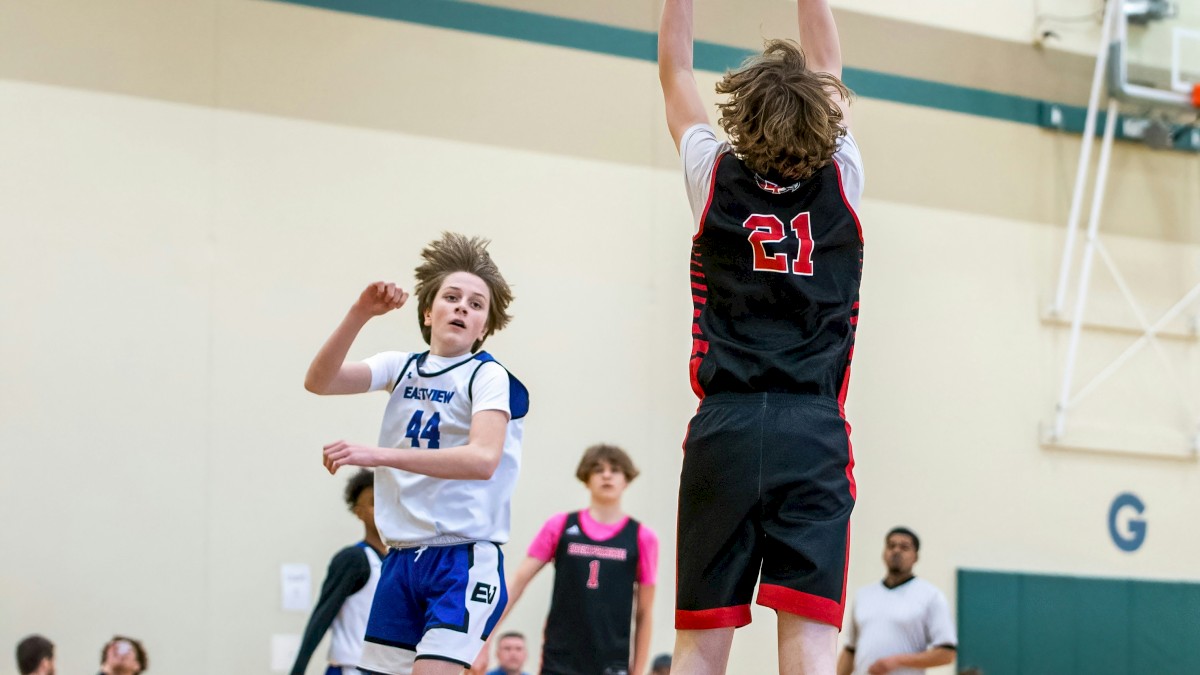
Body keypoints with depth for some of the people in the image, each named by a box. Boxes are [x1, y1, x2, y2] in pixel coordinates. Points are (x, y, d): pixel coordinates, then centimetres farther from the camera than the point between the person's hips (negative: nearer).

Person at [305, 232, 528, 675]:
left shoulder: (487, 376, -6)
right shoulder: (402, 368, 11)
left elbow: (483, 459, -24)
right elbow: (319, 382, -1)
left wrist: (380, 455, -31)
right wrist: (360, 314, -15)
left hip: (465, 560, -6)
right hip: (402, 559, 6)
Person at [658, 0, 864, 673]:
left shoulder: (716, 177, 5)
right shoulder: (840, 182, 5)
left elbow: (675, 69, 19)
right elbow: (827, 70, 20)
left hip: (726, 428, 1)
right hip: (814, 434, -1)